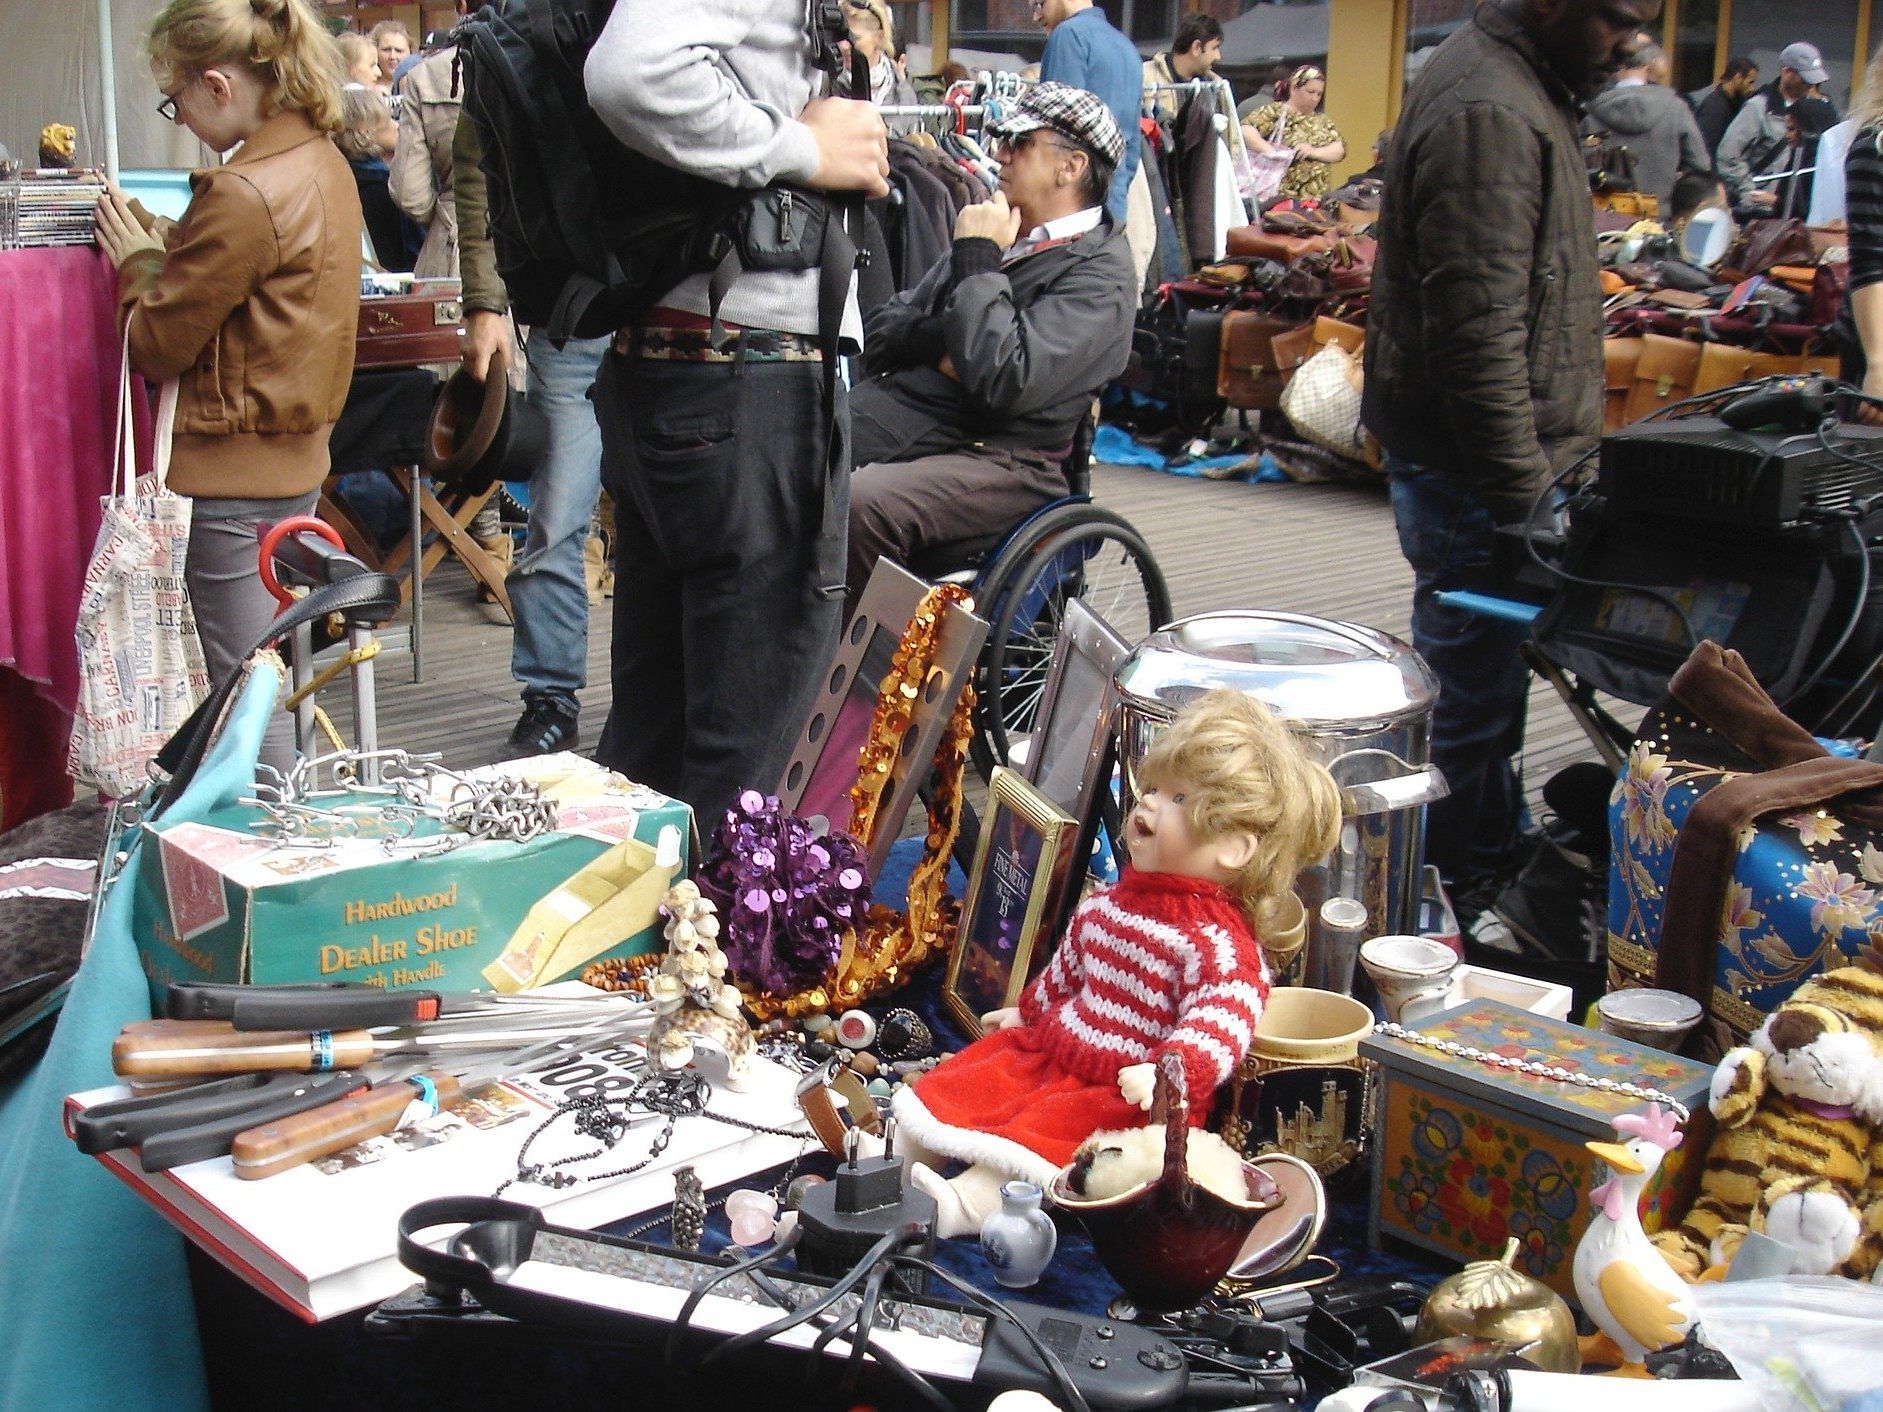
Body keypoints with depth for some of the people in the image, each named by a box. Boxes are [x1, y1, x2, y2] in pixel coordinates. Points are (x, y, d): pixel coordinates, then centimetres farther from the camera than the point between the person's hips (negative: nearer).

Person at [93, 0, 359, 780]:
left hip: (235, 470, -9)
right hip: (299, 456, 9)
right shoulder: (325, 165, 7)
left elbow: (158, 346, -13)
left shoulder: (243, 196, -21)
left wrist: (138, 260, 3)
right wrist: (166, 248, 6)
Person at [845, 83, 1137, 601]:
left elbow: (1007, 382, -20)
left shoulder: (1100, 272, -5)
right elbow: (881, 334, 19)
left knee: (860, 505, -35)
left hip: (993, 456, -8)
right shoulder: (994, 233, 19)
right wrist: (940, 342, -3)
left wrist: (977, 261, -9)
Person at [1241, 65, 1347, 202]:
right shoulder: (1275, 111, 2)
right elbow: (1246, 131, -12)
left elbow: (1340, 151, 6)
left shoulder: (1323, 121, 18)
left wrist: (1313, 152, -12)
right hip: (1278, 195, -5)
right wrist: (1271, 152, -25)